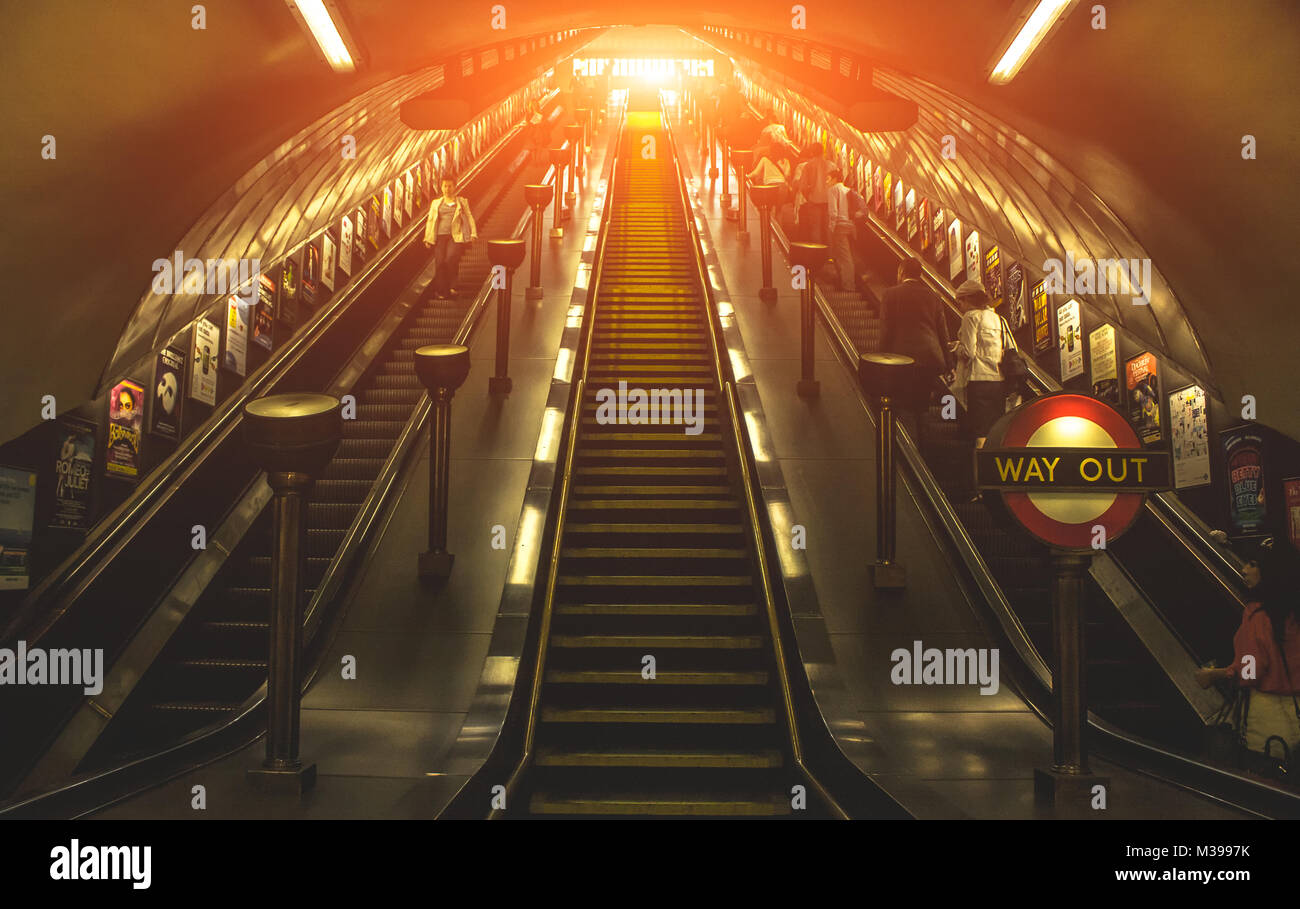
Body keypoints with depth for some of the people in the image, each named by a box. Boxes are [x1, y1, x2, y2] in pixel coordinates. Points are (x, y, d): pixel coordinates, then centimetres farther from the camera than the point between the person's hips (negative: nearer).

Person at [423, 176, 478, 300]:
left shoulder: (462, 202, 16)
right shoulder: (436, 203, 20)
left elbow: (469, 218, 12)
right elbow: (431, 220, 18)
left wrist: (473, 233, 0)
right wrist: (428, 238, 9)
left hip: (456, 236, -2)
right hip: (440, 236, 2)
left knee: (450, 259, -23)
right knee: (440, 262, -9)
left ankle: (450, 287, -10)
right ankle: (441, 291, -4)